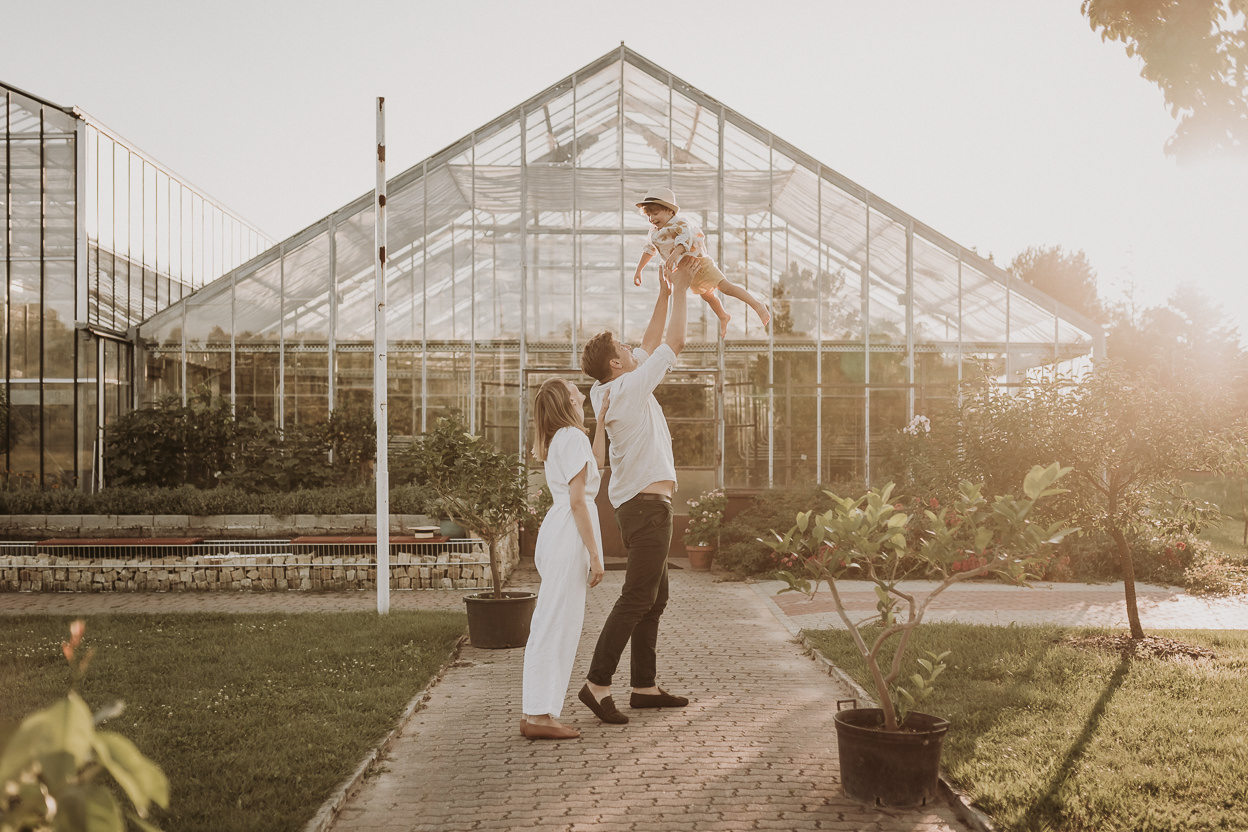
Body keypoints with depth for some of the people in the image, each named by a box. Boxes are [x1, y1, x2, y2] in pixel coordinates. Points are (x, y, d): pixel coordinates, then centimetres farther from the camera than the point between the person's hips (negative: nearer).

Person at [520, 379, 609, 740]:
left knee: (551, 625, 12)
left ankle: (535, 710, 15)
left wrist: (602, 418, 33)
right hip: (569, 535, -10)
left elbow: (594, 462, 36)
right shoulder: (572, 437, -10)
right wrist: (594, 555, -15)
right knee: (558, 625, -7)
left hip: (556, 533, 10)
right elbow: (577, 500, -15)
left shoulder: (558, 439, 18)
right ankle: (539, 715, -5)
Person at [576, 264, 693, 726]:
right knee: (637, 598, -10)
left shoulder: (609, 390, 12)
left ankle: (645, 685, 16)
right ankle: (597, 683, -10)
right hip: (647, 502, -10)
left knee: (654, 598, 12)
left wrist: (665, 294, 23)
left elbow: (653, 343, 23)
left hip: (641, 503, 10)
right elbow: (674, 342, -9)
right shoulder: (629, 387, -13)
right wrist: (680, 289, 0)